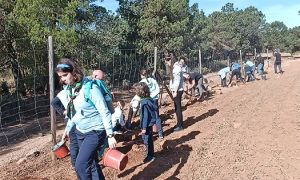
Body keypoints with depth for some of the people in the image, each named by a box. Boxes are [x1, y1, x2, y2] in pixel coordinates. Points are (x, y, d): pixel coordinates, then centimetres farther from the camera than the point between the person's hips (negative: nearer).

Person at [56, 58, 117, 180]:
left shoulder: (90, 88, -21)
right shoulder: (69, 89, 2)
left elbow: (105, 112, -19)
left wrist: (110, 135, -20)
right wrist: (68, 129, 21)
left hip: (95, 132, -7)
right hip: (80, 132, 8)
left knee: (81, 166, -12)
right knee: (91, 165, 16)